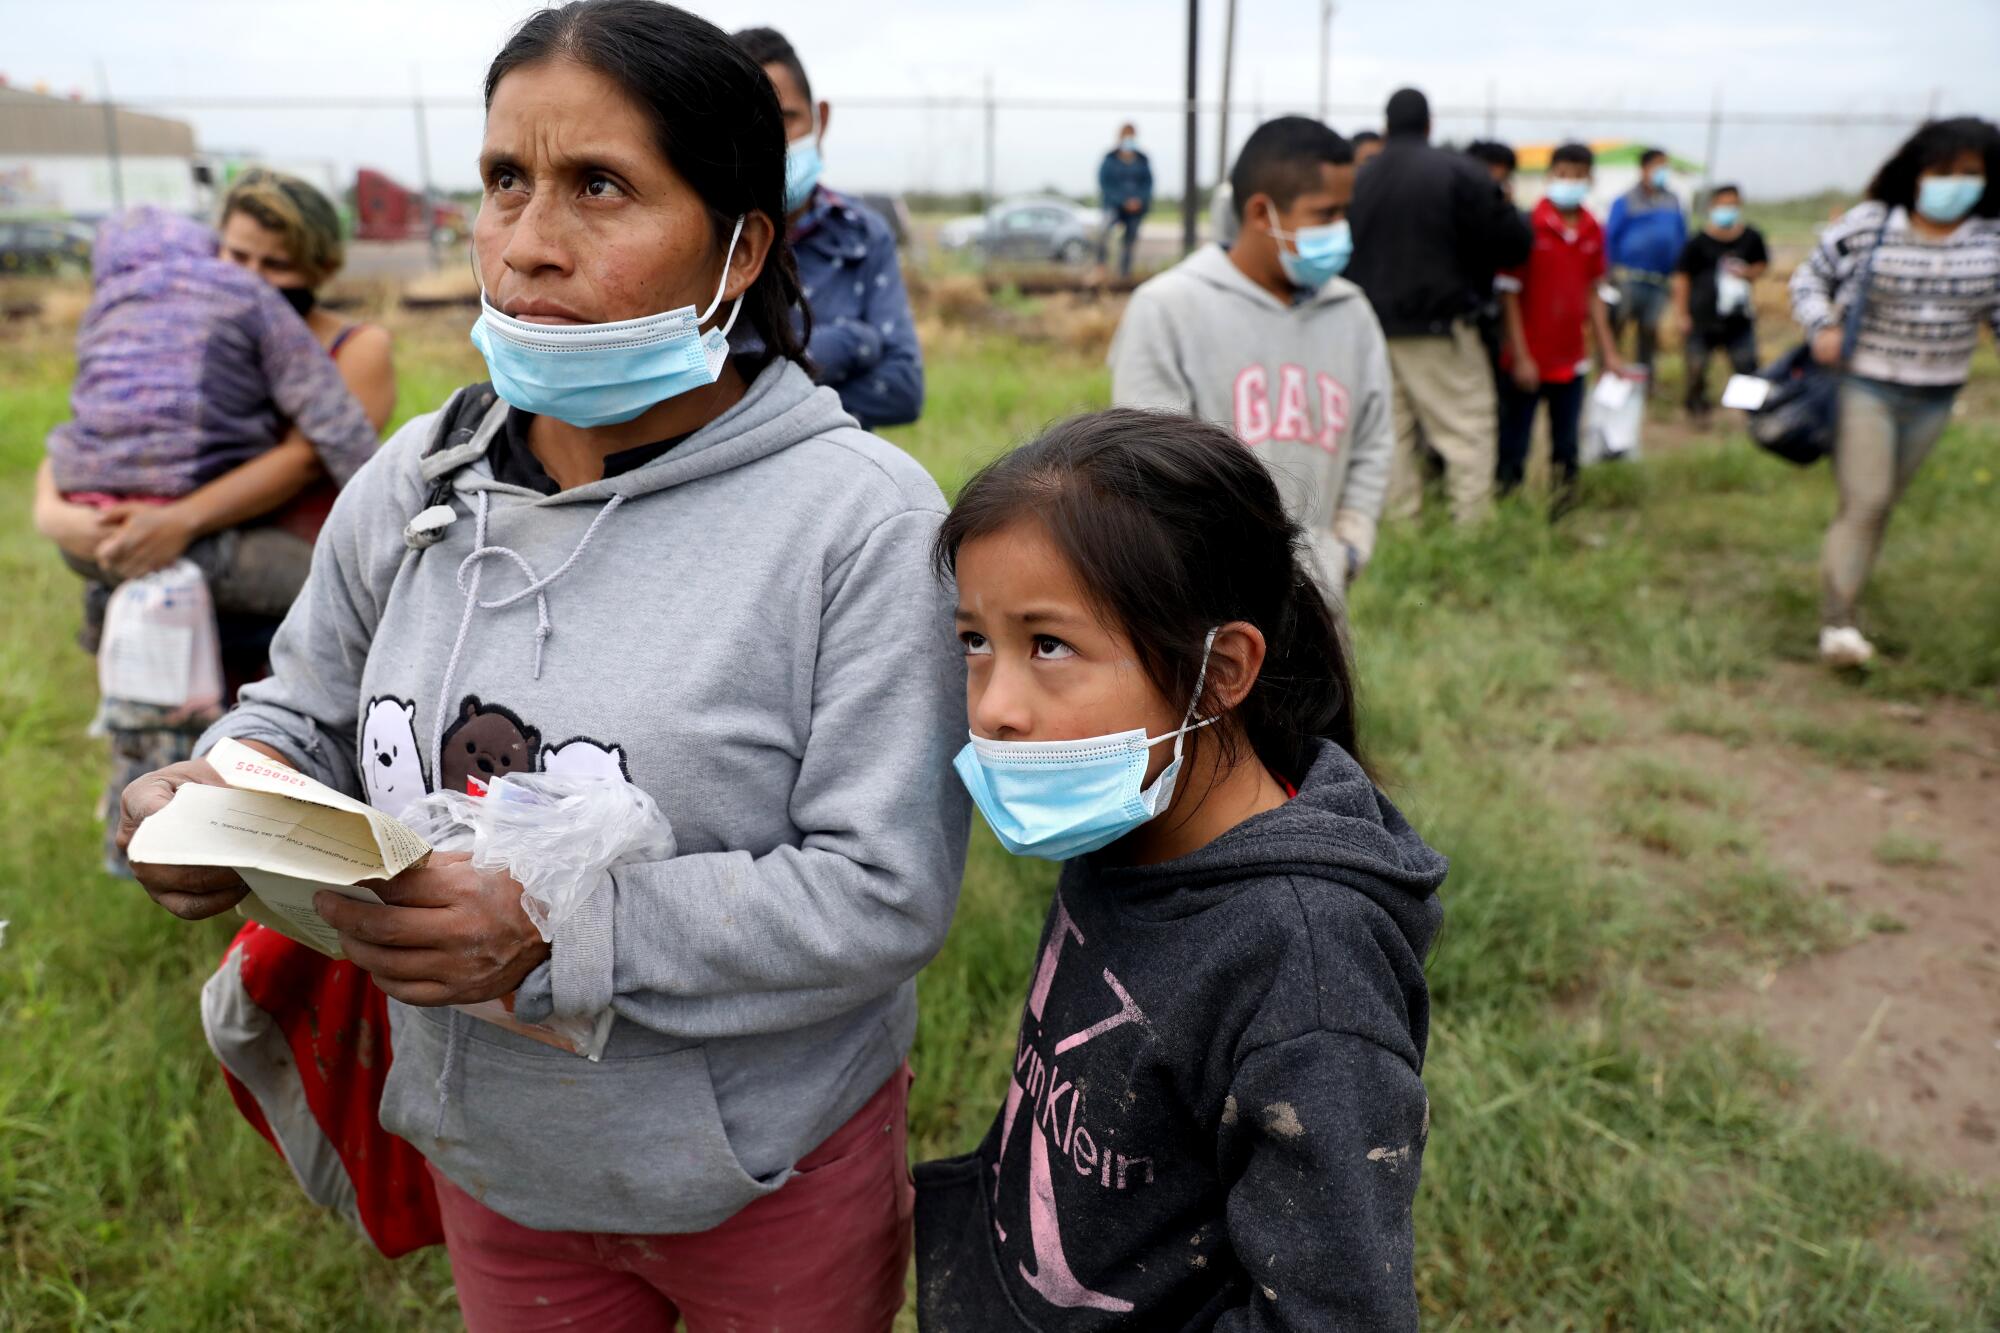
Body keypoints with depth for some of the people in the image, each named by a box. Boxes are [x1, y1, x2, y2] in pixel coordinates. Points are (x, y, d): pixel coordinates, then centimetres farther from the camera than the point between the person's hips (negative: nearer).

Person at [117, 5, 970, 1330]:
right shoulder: (412, 484, -4)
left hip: (769, 1169, -4)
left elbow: (884, 890, -24)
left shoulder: (862, 517, -22)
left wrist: (561, 935, -31)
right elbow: (311, 717, 10)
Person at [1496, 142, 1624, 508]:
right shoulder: (1529, 225, -9)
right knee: (1513, 451, 2)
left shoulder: (1593, 231, 4)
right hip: (1527, 363, -5)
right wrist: (1521, 357, -12)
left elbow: (1592, 294, 13)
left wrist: (1608, 352, 12)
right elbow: (1509, 294, -9)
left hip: (1570, 361, 5)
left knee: (1566, 452, 12)